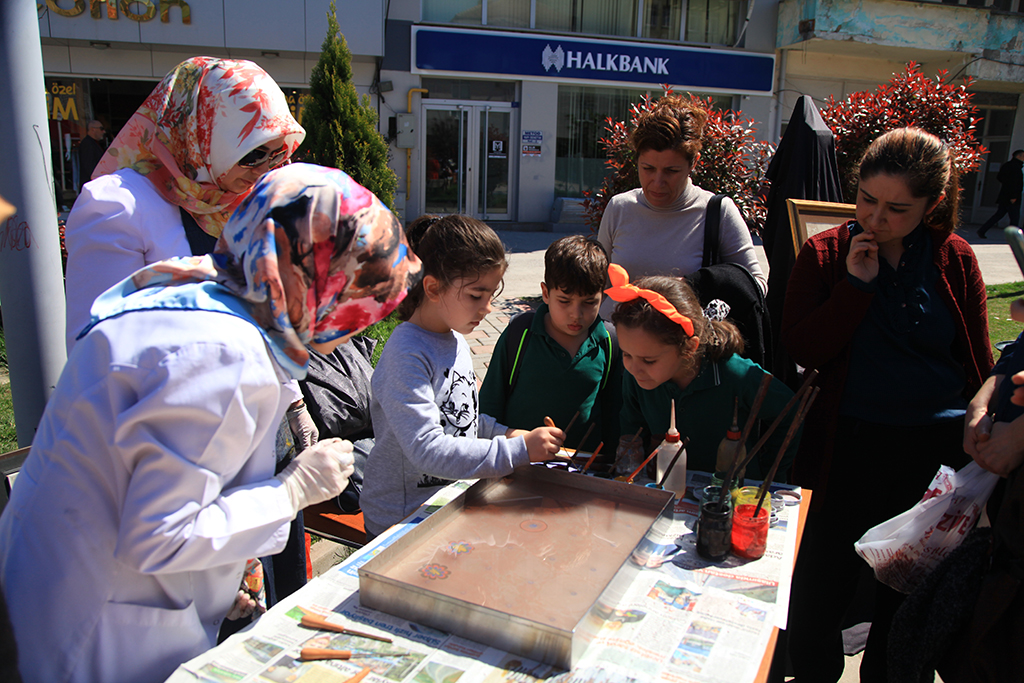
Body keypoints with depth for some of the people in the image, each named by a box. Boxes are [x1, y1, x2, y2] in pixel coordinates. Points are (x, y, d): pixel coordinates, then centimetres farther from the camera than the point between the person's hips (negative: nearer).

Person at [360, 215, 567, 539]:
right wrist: (519, 450, -29)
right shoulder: (407, 355, -22)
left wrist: (505, 434, 1)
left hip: (452, 498, 8)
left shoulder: (455, 339, 6)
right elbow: (428, 449, -29)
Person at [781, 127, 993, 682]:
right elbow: (800, 349, -11)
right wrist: (856, 285, -17)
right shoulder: (826, 254, -2)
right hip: (852, 444, -2)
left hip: (940, 448, 2)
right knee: (822, 582, 5)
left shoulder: (954, 260, 3)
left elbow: (979, 366, 9)